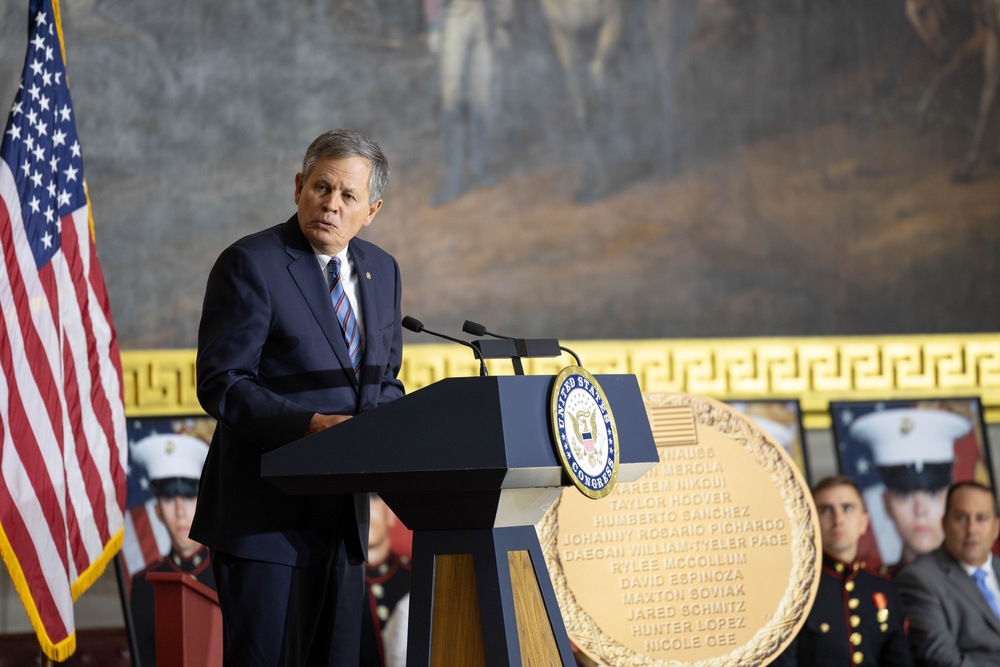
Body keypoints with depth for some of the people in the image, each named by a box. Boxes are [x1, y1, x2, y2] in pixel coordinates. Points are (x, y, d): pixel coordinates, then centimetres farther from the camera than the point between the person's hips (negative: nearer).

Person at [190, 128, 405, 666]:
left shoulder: (381, 271, 13)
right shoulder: (250, 264, -8)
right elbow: (220, 384, -14)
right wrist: (310, 423, -26)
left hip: (341, 515, 7)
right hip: (265, 518, -7)